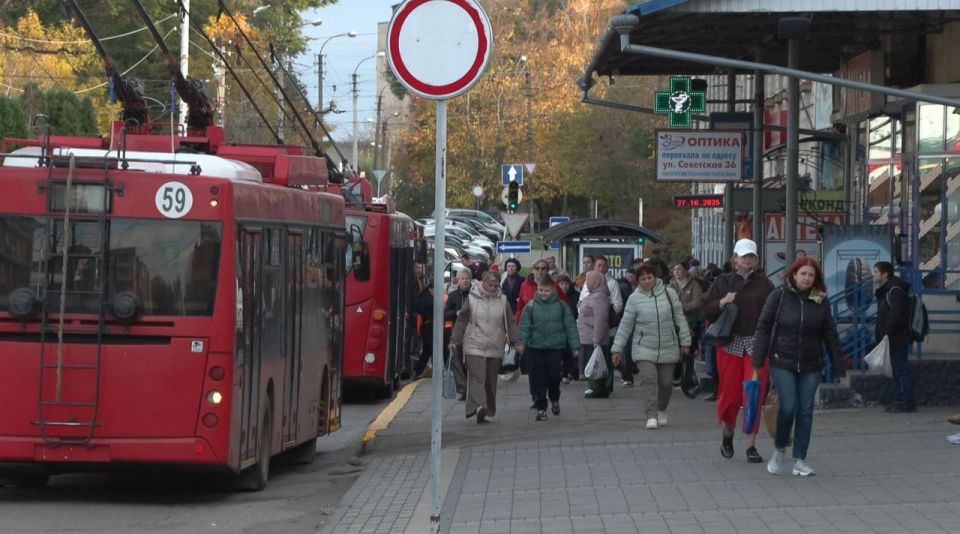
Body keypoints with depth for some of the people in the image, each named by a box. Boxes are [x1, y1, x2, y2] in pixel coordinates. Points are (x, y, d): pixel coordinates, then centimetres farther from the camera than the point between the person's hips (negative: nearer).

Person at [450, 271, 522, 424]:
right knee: (477, 377, -17)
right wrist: (454, 340, 4)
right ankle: (478, 407, -31)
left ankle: (488, 412, 16)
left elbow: (510, 323, 12)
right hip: (474, 346, -3)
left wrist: (516, 341, 4)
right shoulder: (472, 298, 1)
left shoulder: (502, 300, 7)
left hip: (495, 348, 3)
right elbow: (461, 320, 6)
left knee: (491, 381, 7)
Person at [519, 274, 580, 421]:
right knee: (538, 381, 0)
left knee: (554, 377, 4)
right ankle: (541, 408, 10)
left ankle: (555, 400, 32)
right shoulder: (531, 306, 1)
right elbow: (524, 326, -2)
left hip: (557, 349, 0)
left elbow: (570, 326, 3)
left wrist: (575, 345, -1)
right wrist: (521, 342, -15)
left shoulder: (561, 306, 1)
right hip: (535, 349, 0)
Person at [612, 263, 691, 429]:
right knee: (648, 379, -17)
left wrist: (685, 342, 5)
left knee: (666, 383, 6)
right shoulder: (634, 298, -3)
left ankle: (662, 411, 32)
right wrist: (618, 349, 1)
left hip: (668, 348, 2)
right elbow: (625, 325, 2)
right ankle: (651, 416, -16)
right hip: (644, 348, -2)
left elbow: (680, 319, 7)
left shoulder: (669, 293, 0)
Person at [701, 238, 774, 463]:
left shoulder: (764, 284, 5)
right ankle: (728, 433, 31)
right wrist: (722, 302, -13)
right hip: (730, 344, 0)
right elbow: (704, 310, 5)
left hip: (757, 345, 0)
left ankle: (751, 446, 3)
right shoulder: (723, 282, 6)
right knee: (730, 395, 2)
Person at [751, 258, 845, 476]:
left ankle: (800, 460, 12)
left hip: (811, 366, 3)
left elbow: (830, 336, 7)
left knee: (805, 411, 3)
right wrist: (757, 361, -10)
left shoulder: (821, 301, 3)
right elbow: (763, 328, -4)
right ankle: (779, 449, 15)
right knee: (788, 407, -11)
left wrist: (839, 368, 5)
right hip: (782, 363, -3)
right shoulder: (779, 296, -5)